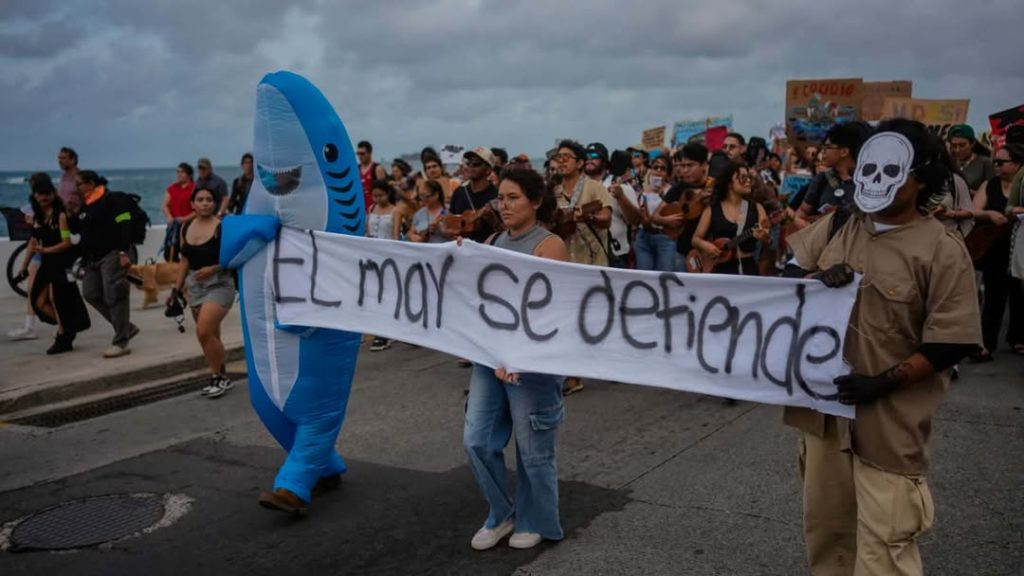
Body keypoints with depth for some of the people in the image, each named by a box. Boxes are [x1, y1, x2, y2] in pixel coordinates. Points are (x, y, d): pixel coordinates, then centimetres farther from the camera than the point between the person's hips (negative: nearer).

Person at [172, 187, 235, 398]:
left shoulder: (222, 227, -11)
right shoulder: (185, 228, 8)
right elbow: (185, 260, 15)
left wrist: (213, 269, -23)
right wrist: (177, 288, 15)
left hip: (218, 284, -6)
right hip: (194, 285, 6)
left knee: (204, 332, -16)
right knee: (210, 335, 11)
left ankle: (218, 377, 1)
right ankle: (219, 377, 23)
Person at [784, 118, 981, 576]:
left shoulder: (941, 248, -11)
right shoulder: (836, 224, 5)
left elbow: (951, 343, -11)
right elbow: (789, 275, 12)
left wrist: (884, 383, -19)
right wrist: (816, 279, -10)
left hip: (889, 418, -5)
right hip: (824, 404, 5)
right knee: (824, 524, 19)